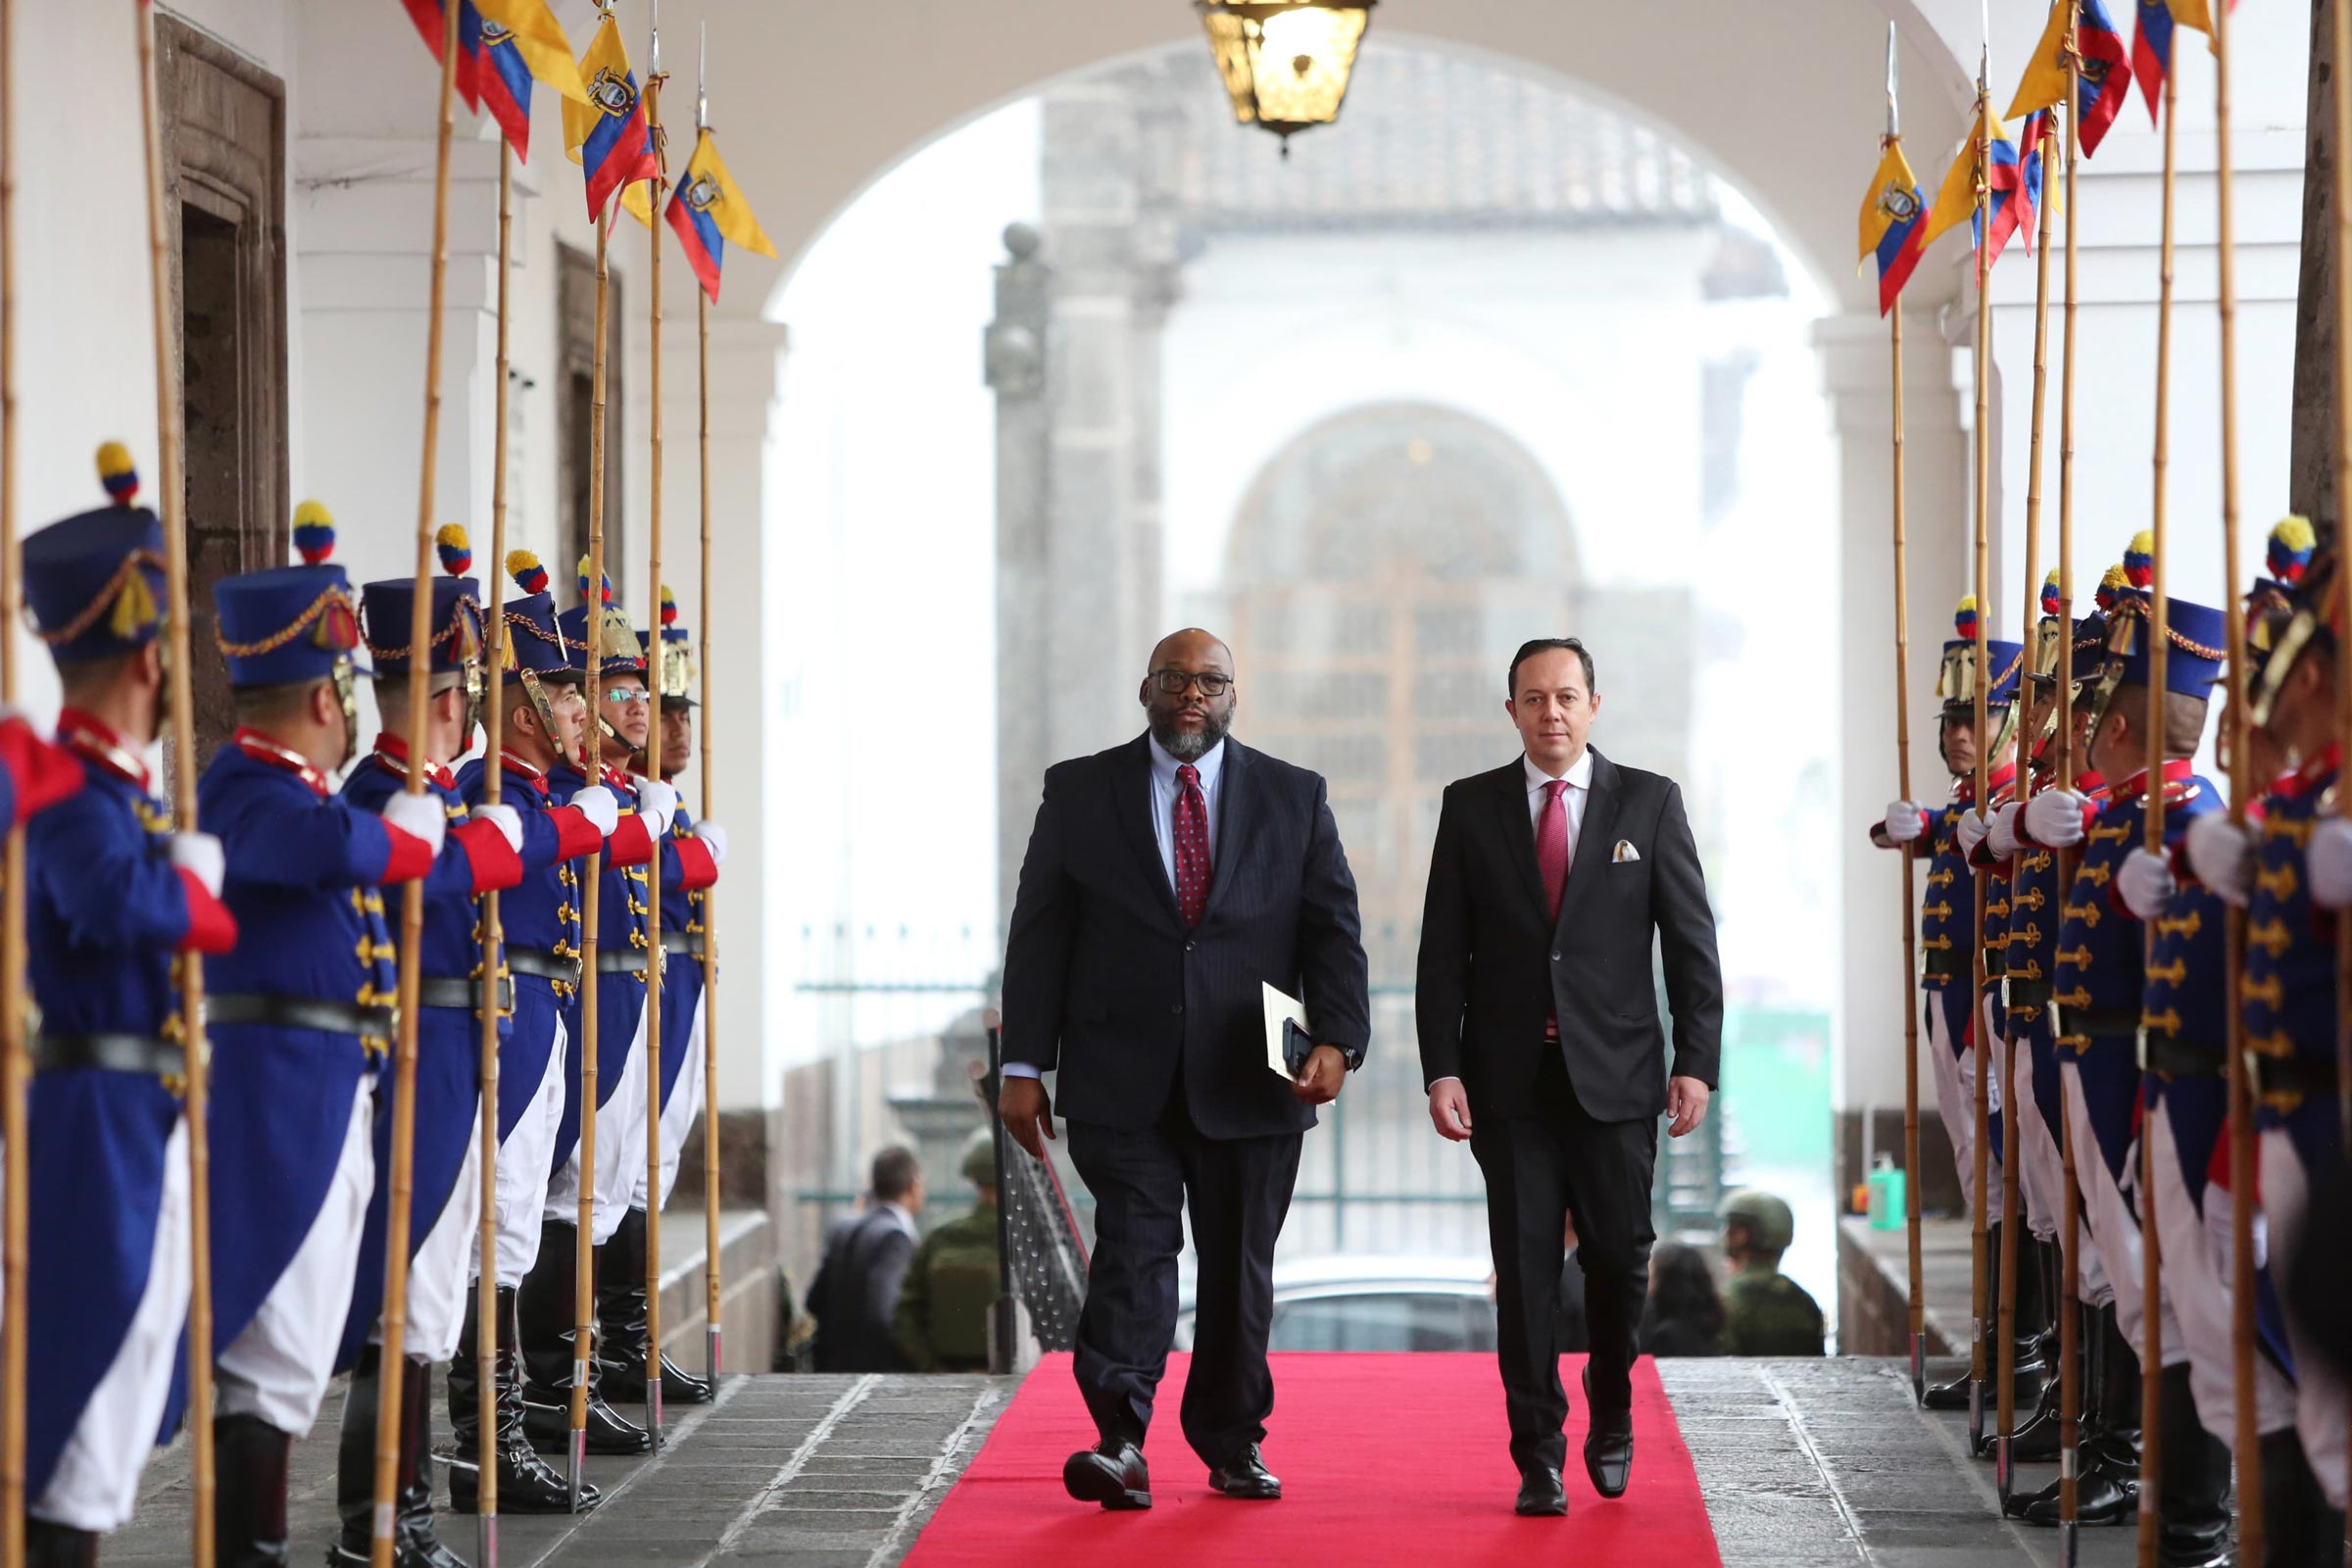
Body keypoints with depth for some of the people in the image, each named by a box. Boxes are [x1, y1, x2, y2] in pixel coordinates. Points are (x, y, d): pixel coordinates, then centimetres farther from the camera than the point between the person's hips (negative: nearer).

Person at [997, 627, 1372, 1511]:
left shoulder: (1295, 798, 9)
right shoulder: (1079, 793, 7)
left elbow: (1333, 930, 6)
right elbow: (1039, 934, 5)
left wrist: (1337, 1039, -10)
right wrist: (1025, 1066, -2)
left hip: (1248, 1079, 1)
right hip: (1122, 1078, -1)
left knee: (1239, 1264, 8)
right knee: (1133, 1248, -12)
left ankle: (1233, 1442, 20)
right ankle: (1120, 1444, -17)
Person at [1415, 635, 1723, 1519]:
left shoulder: (1649, 803, 5)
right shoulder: (1471, 808, 6)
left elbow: (1691, 941, 3)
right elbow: (1443, 952, 4)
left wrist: (1696, 1062, -5)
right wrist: (1441, 1069, -6)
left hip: (1616, 1078, 0)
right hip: (1511, 1080, 0)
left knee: (1619, 1257, 4)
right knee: (1524, 1270, -2)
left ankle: (1610, 1419, 27)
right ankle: (1539, 1458, 3)